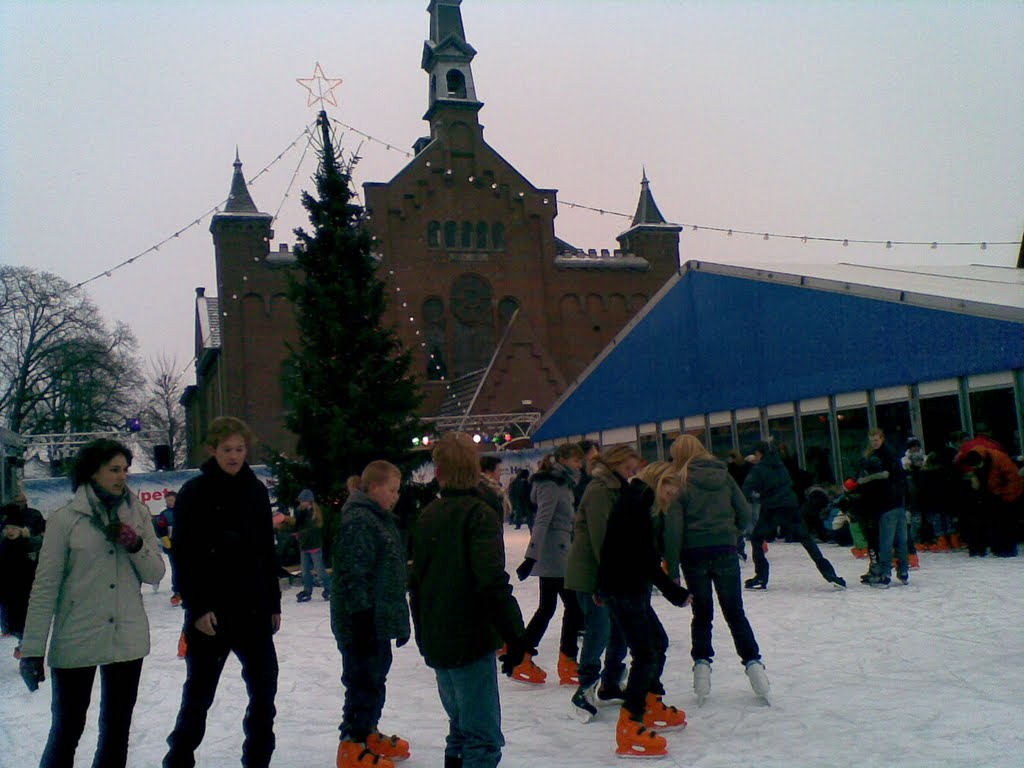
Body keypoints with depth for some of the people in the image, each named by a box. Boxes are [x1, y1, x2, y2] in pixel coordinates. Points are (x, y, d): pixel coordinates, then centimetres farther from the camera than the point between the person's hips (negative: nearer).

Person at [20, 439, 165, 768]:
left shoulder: (137, 514, 4)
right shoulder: (65, 518, -6)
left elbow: (156, 574, 4)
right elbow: (45, 586, -7)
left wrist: (135, 545, -14)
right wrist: (32, 649, -9)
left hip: (128, 640, 3)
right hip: (76, 643, -3)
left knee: (117, 729, 15)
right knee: (66, 730, 6)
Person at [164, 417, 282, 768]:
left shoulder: (257, 491, 8)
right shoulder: (194, 492, -6)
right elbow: (184, 555, -9)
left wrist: (274, 603, 10)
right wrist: (198, 607, -15)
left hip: (254, 608, 4)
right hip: (210, 611, -4)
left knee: (264, 687, 7)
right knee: (199, 693, 6)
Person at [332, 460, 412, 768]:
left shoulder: (381, 518, 14)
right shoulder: (358, 521, -19)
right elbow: (353, 575, -24)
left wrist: (396, 618, 24)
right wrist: (362, 617, -23)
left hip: (381, 619, 10)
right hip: (364, 622, -10)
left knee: (376, 677, 20)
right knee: (365, 682, -1)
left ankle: (368, 733, 36)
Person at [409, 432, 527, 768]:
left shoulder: (426, 517, 9)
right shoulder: (477, 513, -13)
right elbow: (493, 583, -22)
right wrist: (514, 635, -16)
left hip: (436, 643, 8)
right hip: (470, 641, -7)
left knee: (461, 727, 21)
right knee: (484, 739, -4)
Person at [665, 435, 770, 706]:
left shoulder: (680, 482, -5)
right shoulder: (724, 475, 4)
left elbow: (674, 527, -10)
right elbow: (745, 515, 4)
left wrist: (672, 568, -7)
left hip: (694, 554, -2)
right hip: (726, 551, 2)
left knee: (702, 614, 12)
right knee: (735, 612, 13)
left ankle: (701, 665, 5)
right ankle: (753, 664, 7)